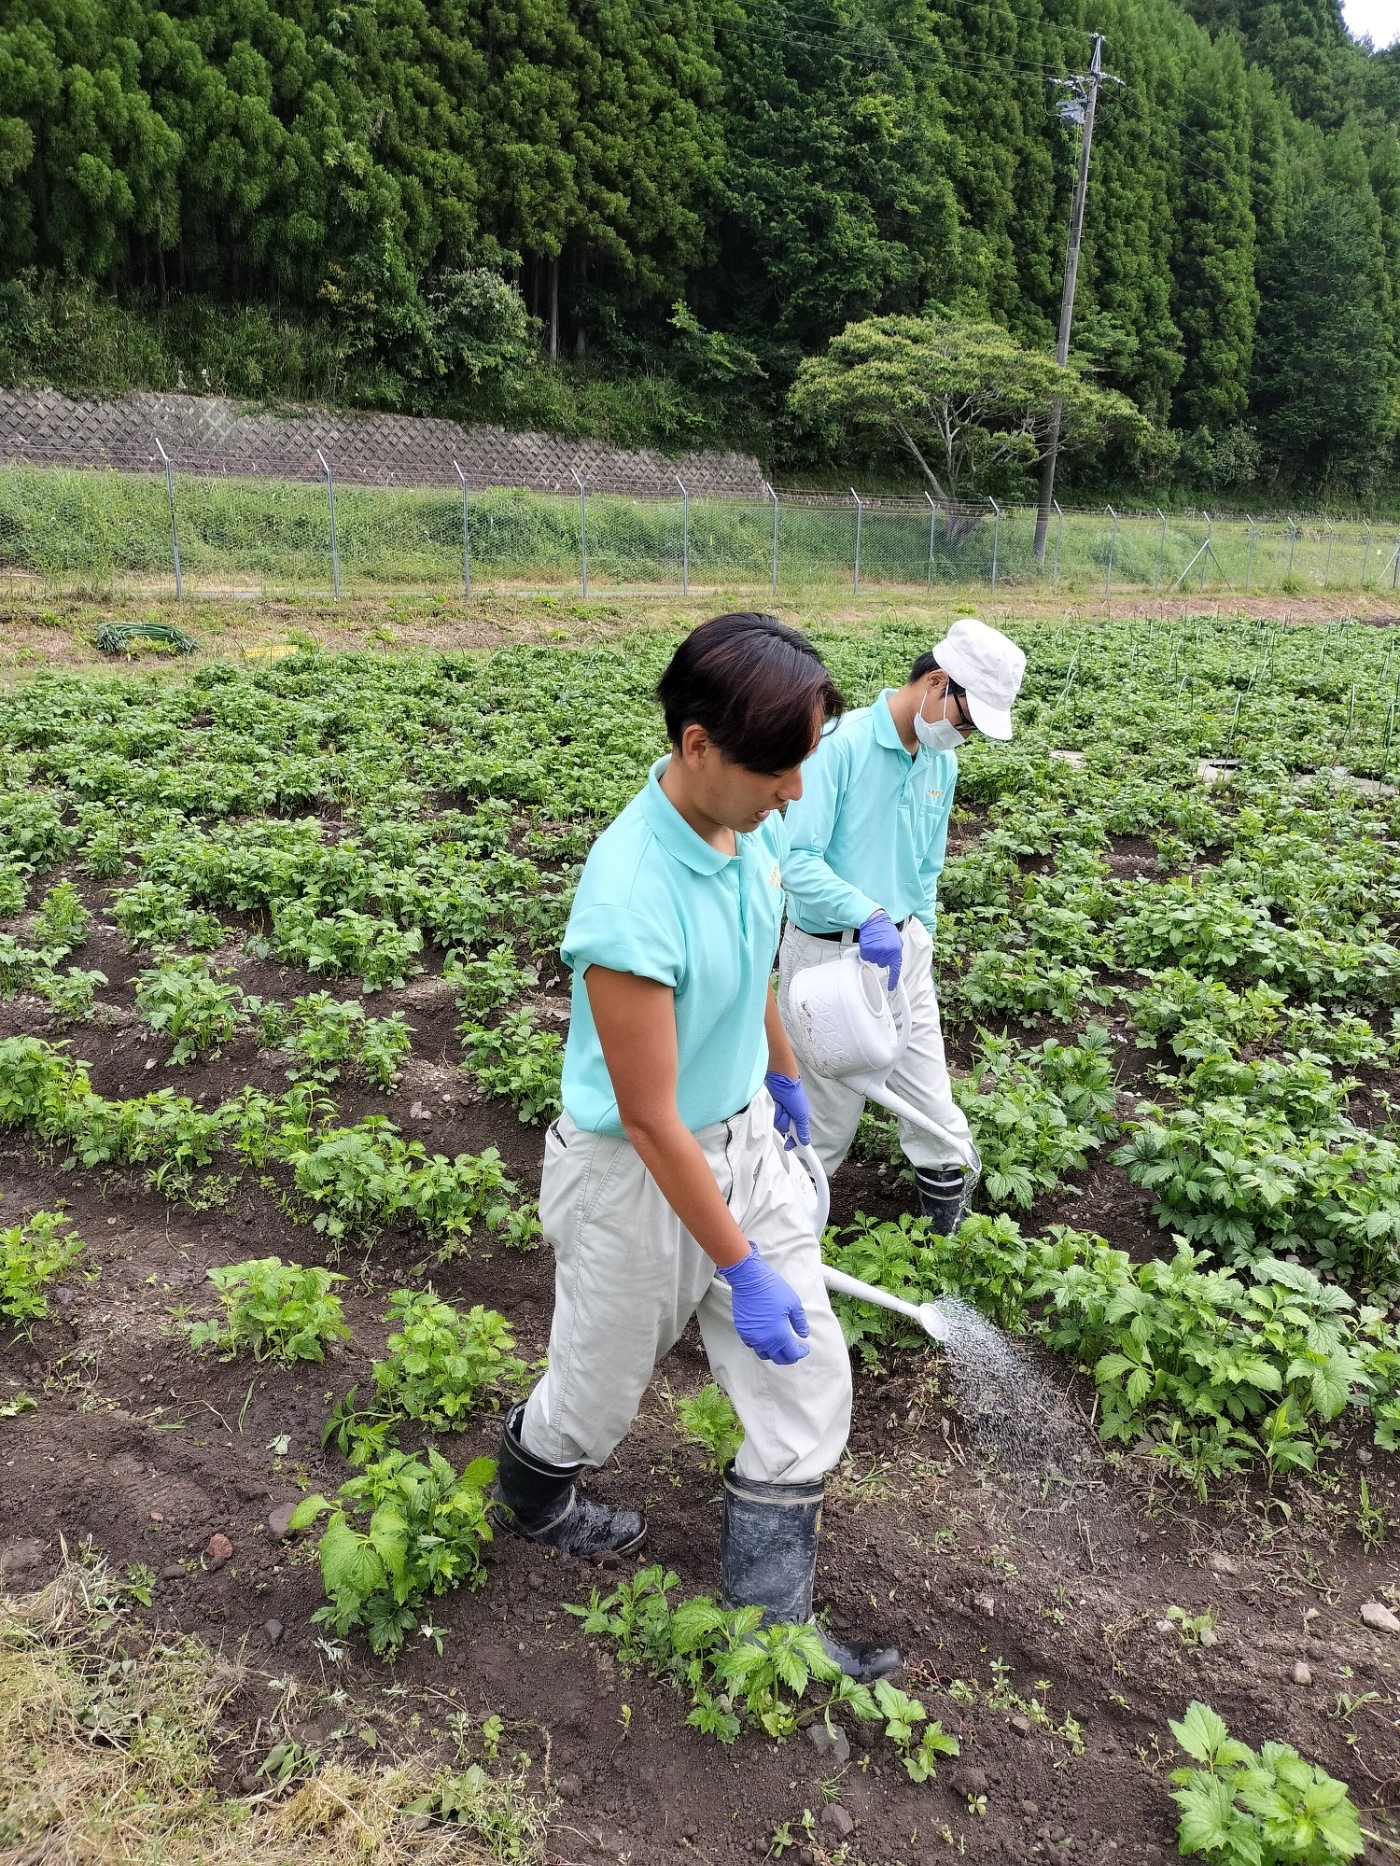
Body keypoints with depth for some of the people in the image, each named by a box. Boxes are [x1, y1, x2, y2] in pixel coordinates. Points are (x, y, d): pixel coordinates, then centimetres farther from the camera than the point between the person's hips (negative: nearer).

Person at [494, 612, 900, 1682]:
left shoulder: (755, 825, -10)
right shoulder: (631, 901, -34)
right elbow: (650, 1123, -25)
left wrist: (785, 1078, 25)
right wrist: (741, 1267, -17)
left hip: (746, 1138, 7)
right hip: (638, 1177, -7)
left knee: (810, 1382, 11)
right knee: (603, 1392, 18)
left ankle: (771, 1629, 31)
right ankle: (531, 1488, 55)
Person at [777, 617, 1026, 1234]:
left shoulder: (941, 763, 5)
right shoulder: (840, 744, -19)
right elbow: (795, 858, -24)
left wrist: (920, 941, 15)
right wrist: (869, 915, -33)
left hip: (902, 948, 6)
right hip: (828, 951, -5)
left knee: (929, 1099, 11)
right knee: (830, 1103, 9)